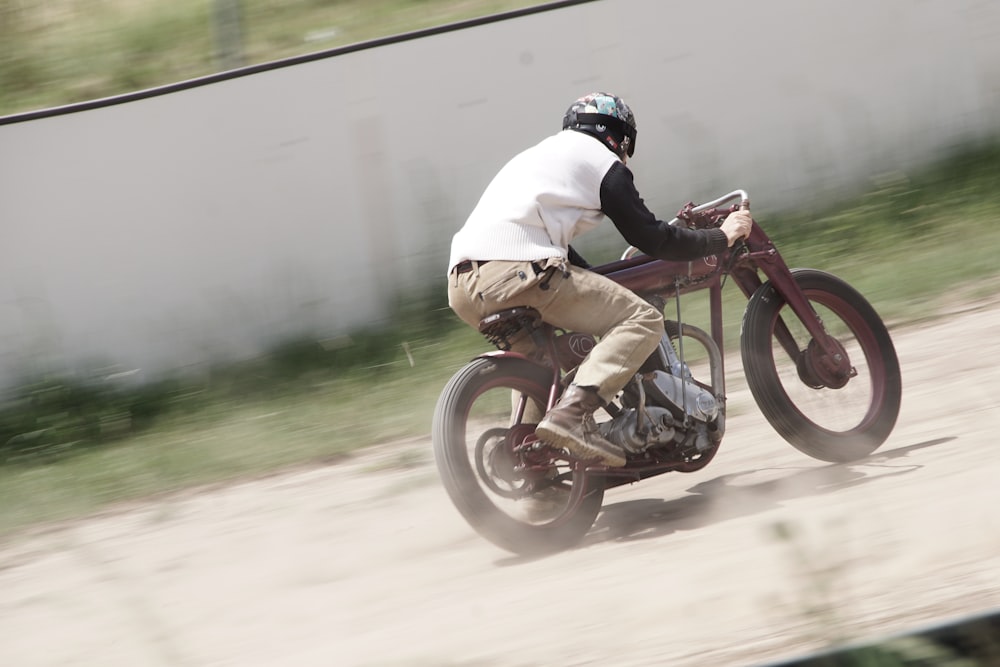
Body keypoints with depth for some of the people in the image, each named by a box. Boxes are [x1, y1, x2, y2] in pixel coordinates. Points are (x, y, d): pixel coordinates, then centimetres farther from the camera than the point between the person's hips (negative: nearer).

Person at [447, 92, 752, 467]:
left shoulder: (539, 155, 35)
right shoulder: (604, 162, 10)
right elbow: (650, 238, 7)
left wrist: (606, 285, 50)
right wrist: (723, 238, 20)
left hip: (462, 284, 9)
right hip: (515, 272, -9)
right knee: (643, 320, -5)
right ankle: (572, 414, -25)